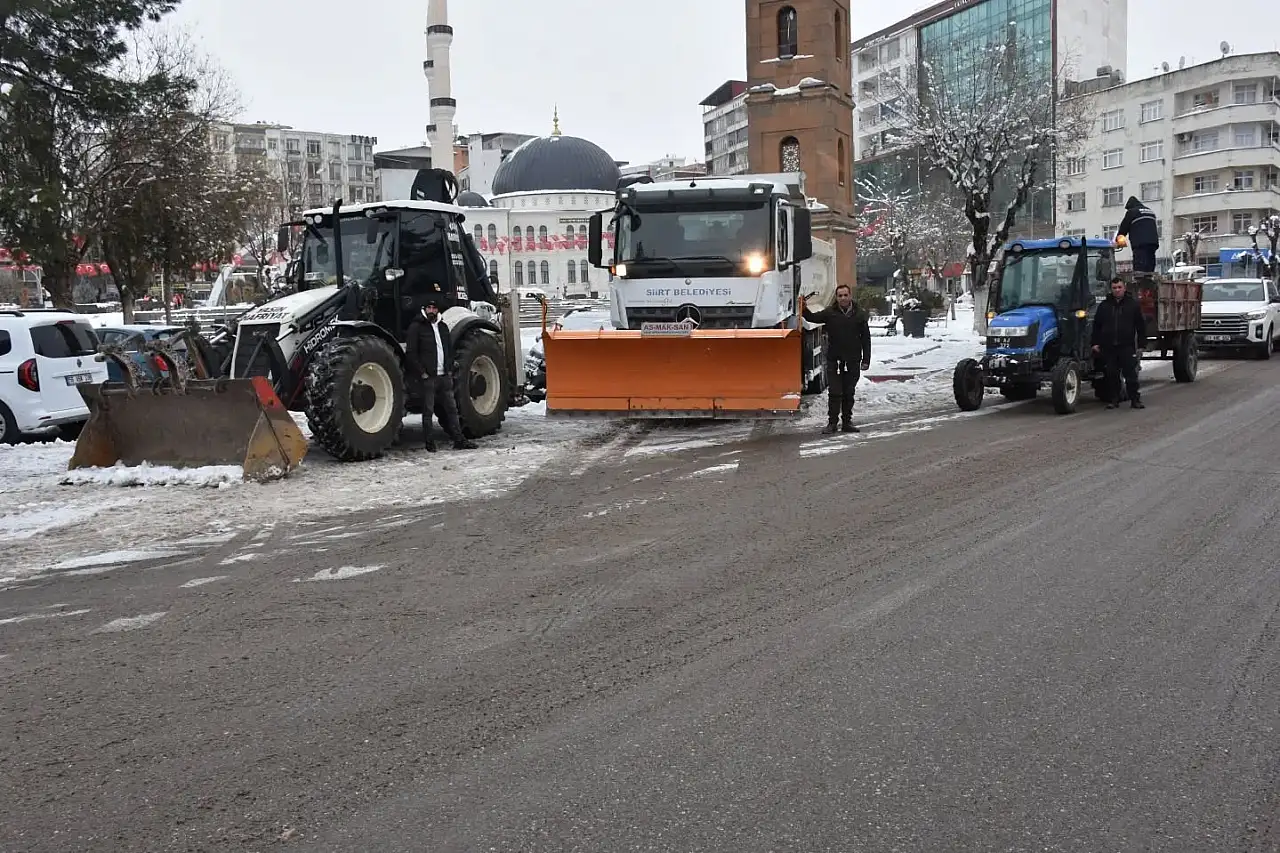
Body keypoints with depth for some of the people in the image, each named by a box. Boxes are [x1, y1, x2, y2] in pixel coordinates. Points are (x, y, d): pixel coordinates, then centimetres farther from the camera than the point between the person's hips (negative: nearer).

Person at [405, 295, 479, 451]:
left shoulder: (443, 327, 14)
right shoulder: (416, 327, -5)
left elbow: (450, 349, 23)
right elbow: (410, 353, -9)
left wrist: (449, 369, 11)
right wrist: (422, 373, -12)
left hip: (444, 376, 6)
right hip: (428, 377, -6)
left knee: (451, 409, 8)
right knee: (428, 411, 0)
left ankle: (459, 440, 12)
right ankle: (429, 443, 6)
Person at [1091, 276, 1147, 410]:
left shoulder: (1133, 304, 6)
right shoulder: (1104, 305, 11)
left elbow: (1141, 326, 6)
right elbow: (1097, 326, 14)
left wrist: (1141, 345, 0)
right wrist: (1095, 343, 6)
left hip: (1127, 346, -2)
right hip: (1108, 347, 2)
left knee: (1131, 374, -2)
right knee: (1111, 375, 5)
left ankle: (1135, 399, 4)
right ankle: (1113, 400, 12)